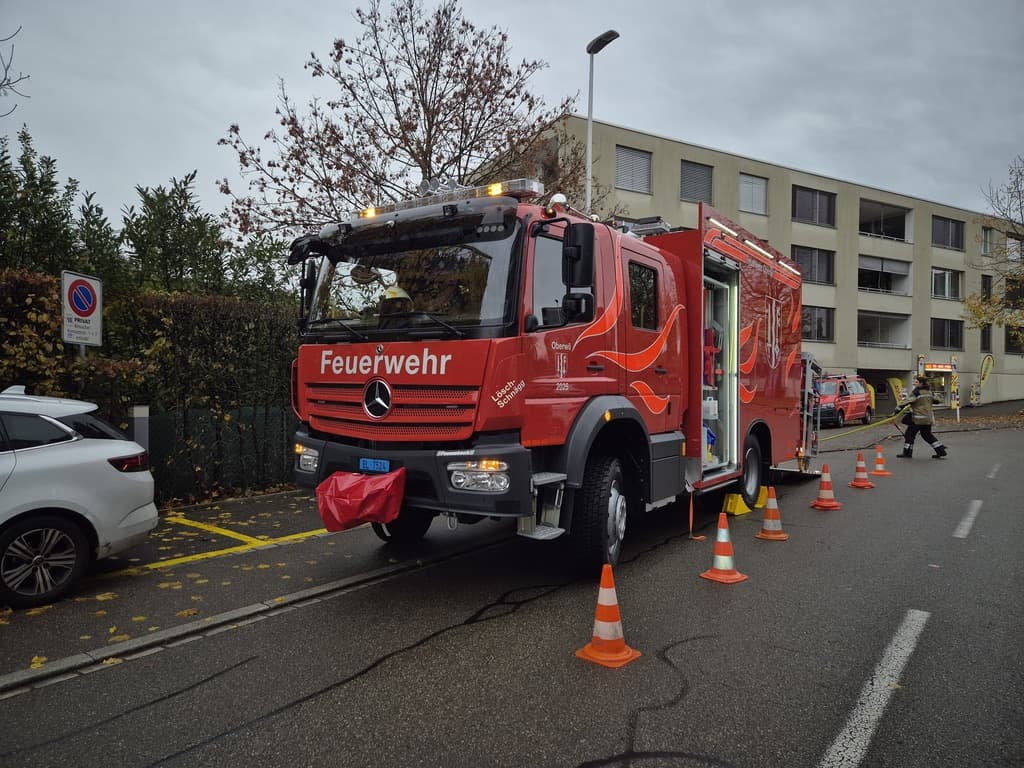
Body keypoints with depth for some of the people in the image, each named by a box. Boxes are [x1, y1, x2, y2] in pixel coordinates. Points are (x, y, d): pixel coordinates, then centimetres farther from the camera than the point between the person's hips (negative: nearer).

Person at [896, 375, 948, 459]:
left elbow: (909, 401, -21)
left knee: (909, 434, 2)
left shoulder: (916, 391, -13)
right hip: (928, 418, 8)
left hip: (918, 418, -8)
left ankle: (907, 453, 6)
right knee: (927, 435, 18)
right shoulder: (928, 391, 13)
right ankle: (941, 451, 16)